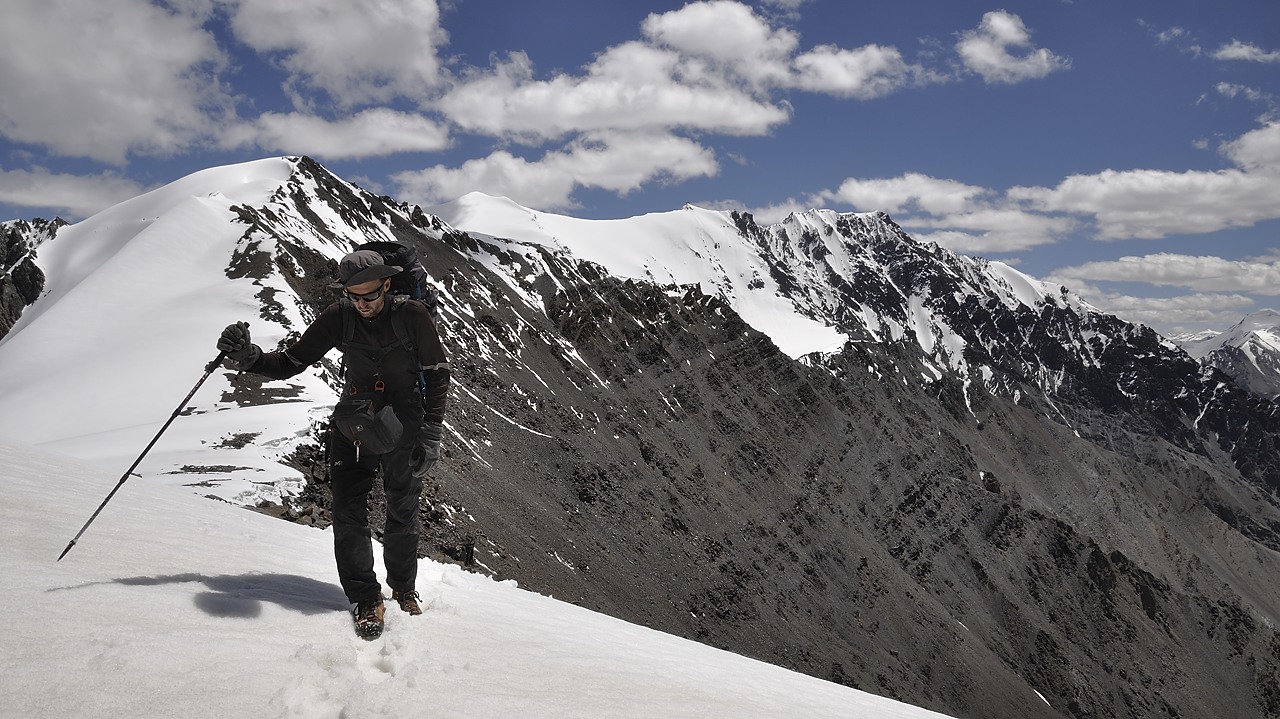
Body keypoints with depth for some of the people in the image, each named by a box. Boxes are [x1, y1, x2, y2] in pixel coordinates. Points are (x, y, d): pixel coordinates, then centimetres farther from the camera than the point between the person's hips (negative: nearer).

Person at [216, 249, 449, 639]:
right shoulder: (338, 318, -7)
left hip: (404, 425, -2)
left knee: (403, 512, 8)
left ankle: (404, 588, 30)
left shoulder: (412, 315, -12)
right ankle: (365, 598, 9)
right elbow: (291, 362, -1)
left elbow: (437, 376, -5)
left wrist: (430, 436, -8)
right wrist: (249, 358, -21)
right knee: (348, 512, -5)